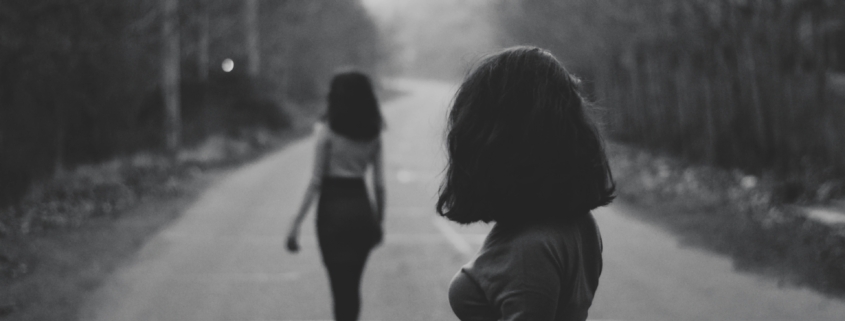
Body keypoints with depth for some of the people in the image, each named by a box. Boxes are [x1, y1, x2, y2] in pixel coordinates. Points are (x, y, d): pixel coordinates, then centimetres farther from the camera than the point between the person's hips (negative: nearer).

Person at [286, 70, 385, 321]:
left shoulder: (329, 133, -9)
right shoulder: (373, 135, 2)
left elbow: (316, 181, -11)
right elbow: (379, 183, 4)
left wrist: (297, 222, -8)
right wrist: (379, 220, 15)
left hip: (333, 208, -4)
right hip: (362, 208, 4)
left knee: (340, 285, 0)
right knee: (352, 286, 17)